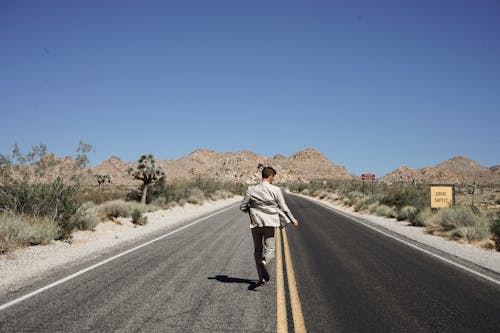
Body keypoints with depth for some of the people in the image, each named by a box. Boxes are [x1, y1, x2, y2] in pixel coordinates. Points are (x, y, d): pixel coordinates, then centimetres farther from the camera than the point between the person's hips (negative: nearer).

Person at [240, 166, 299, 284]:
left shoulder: (251, 190, 0)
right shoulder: (276, 190, -5)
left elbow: (242, 207, 2)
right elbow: (283, 208, -2)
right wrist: (293, 219, 12)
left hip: (255, 223, 2)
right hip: (270, 223, -2)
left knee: (258, 250, 14)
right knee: (270, 249, 1)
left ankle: (262, 277, 12)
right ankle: (265, 261, -34)